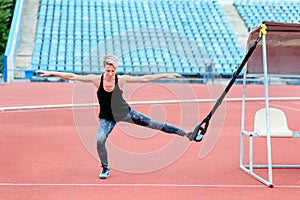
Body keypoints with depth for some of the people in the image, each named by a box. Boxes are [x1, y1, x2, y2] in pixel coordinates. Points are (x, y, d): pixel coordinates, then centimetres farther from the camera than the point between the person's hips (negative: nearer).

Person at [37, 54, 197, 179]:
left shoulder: (121, 79, -16)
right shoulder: (96, 79, -17)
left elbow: (145, 78, -13)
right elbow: (73, 77, -16)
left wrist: (165, 75, -15)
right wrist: (52, 73, -20)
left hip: (124, 112, 0)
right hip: (107, 118, 0)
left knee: (154, 124, -3)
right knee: (100, 140, -20)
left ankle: (186, 134, 7)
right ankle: (105, 169, 5)